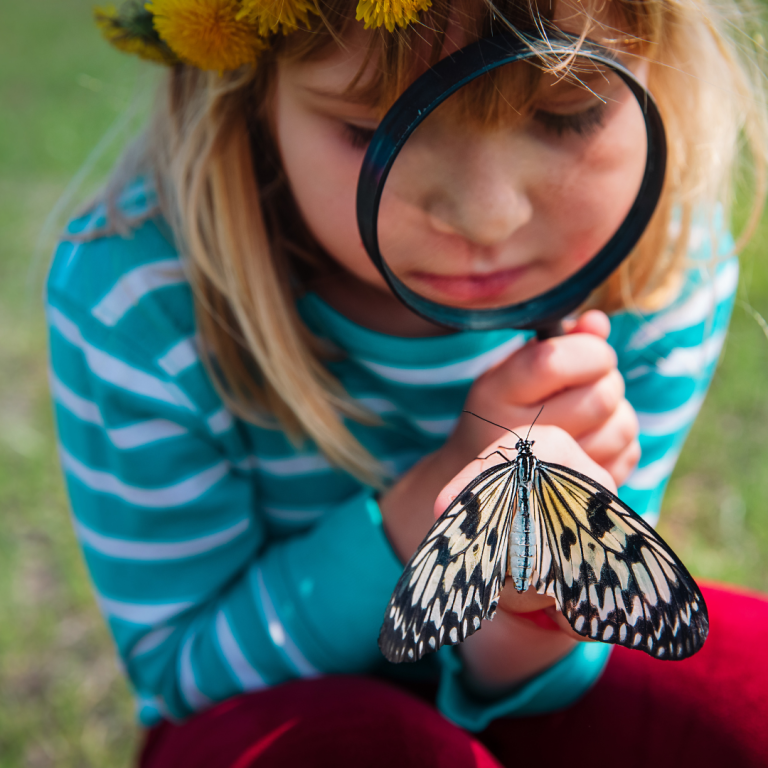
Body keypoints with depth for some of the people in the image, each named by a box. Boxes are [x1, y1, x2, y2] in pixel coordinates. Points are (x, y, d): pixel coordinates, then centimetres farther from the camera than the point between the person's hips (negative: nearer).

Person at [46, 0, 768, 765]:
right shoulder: (134, 301, -25)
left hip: (489, 702, 3)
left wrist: (534, 589, -37)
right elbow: (178, 669, -16)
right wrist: (430, 503, -30)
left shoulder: (670, 264, -18)